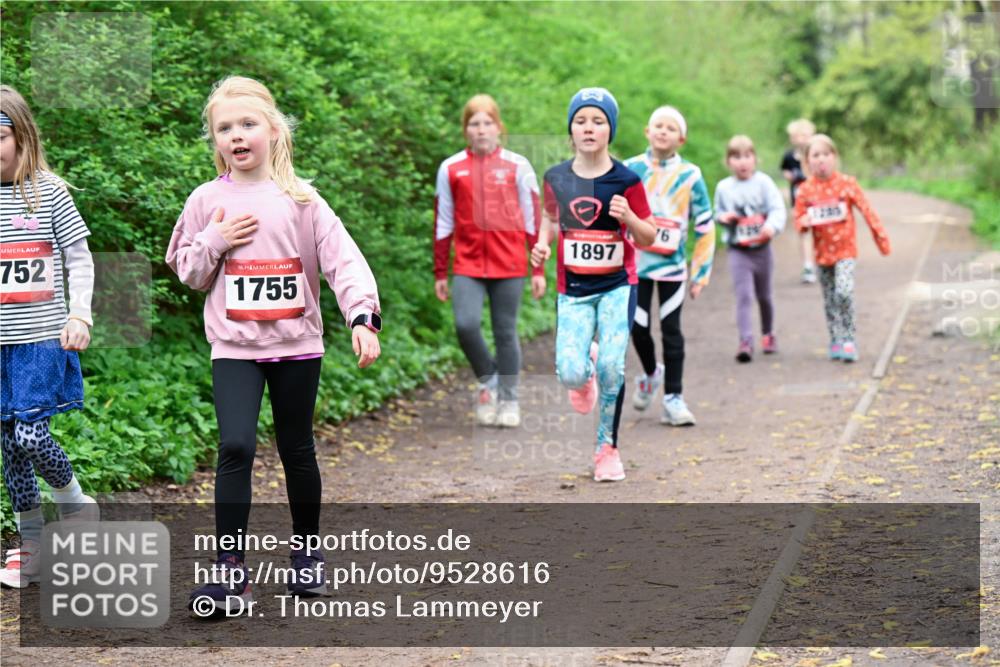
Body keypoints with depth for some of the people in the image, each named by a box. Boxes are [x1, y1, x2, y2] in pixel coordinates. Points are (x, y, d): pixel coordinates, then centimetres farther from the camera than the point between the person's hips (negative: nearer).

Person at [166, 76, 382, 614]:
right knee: (235, 446, -15)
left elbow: (342, 258, -11)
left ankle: (306, 550, 32)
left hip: (296, 344, 0)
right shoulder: (206, 201, 2)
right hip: (234, 347, 0)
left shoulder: (300, 199, -3)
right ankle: (229, 568, -9)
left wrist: (363, 317, -25)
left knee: (297, 450, 12)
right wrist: (213, 243, -10)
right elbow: (186, 272, 9)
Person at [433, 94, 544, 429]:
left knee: (506, 332, 5)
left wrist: (539, 270, 2)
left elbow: (534, 221, 5)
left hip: (509, 265, -1)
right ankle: (487, 381, 11)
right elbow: (443, 224, 9)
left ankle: (508, 400, 20)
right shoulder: (451, 168, 5)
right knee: (466, 324, -16)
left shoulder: (517, 166, 2)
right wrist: (440, 273, 8)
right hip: (467, 265, 1)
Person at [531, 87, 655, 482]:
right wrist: (543, 243, -2)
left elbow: (648, 238, -3)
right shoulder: (556, 178, -1)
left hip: (618, 285, -2)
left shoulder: (626, 181, -8)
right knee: (570, 374, -13)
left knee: (611, 367, -13)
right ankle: (586, 371, 27)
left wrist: (628, 217, -23)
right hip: (573, 289, 2)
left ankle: (608, 447, 8)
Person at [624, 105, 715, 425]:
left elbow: (705, 227, 3)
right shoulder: (630, 170, 1)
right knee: (639, 328, 3)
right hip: (634, 261, 1)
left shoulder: (690, 175, -1)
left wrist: (701, 272, 1)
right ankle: (650, 374, 32)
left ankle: (673, 398, 7)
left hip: (672, 264, -1)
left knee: (671, 332, 1)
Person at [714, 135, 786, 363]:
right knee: (744, 295, -13)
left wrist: (772, 226, -35)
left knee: (764, 295, 16)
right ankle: (746, 342, -17)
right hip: (738, 250, 0)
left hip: (761, 248, 0)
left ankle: (768, 334, 37)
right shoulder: (723, 187, 2)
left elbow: (778, 208, -15)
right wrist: (723, 217, -9)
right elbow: (718, 212, 15)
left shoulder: (763, 182, -6)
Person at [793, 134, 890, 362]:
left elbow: (866, 210, -2)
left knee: (844, 292, -20)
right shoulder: (805, 190, -1)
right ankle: (836, 342, 21)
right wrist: (805, 222, -19)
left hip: (845, 249, -3)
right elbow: (799, 217, 5)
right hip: (822, 251, 3)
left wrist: (880, 236, -2)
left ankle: (849, 341, -10)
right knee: (830, 300, 10)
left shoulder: (847, 183, -6)